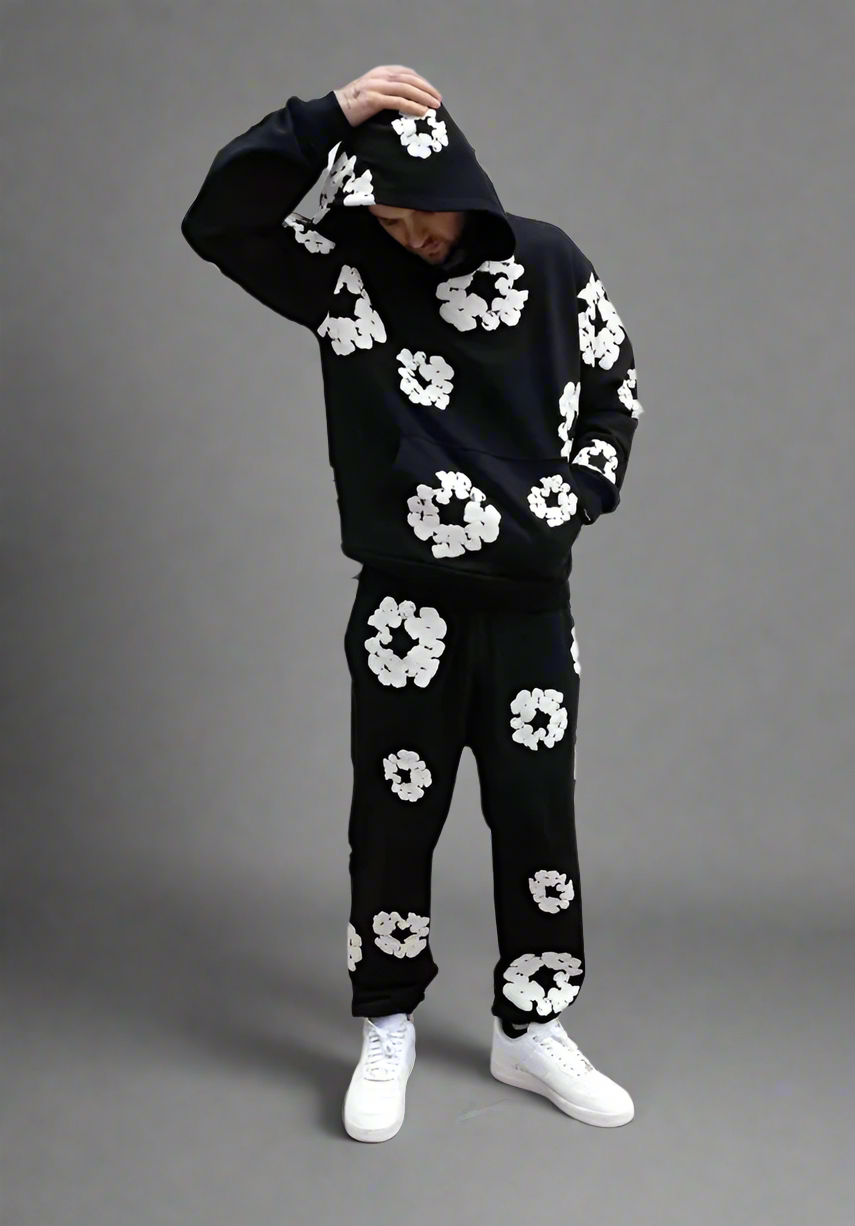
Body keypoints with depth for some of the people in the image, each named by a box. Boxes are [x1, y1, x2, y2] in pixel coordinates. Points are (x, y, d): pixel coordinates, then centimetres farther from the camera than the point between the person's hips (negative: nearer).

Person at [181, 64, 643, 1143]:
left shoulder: (547, 264, 1)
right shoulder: (346, 267, -3)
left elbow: (615, 388, 11)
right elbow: (217, 223, -14)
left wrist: (580, 499, 0)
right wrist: (325, 119, -21)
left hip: (533, 602, 2)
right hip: (407, 604, -1)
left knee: (537, 815, 9)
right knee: (395, 817, 7)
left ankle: (531, 1031, 27)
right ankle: (386, 1029, 26)